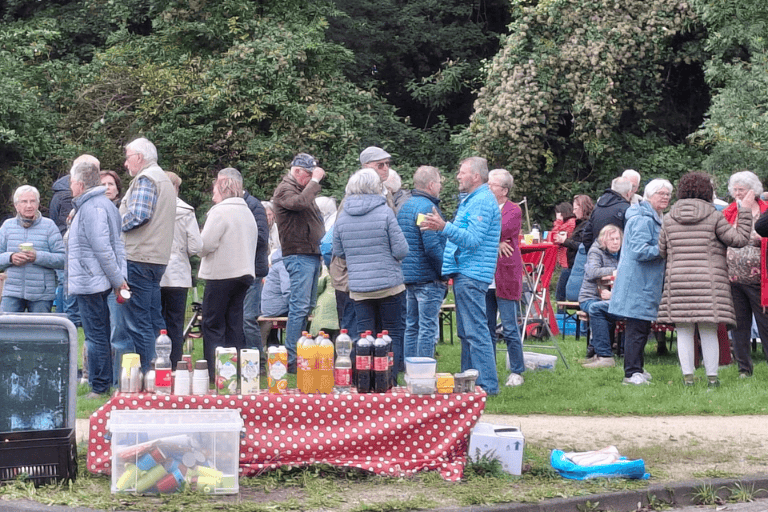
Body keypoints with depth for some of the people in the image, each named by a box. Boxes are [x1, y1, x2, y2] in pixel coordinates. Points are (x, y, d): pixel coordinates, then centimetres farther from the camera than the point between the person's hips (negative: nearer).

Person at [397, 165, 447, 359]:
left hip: (408, 276, 9)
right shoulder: (427, 207, -15)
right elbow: (432, 246, -21)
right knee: (428, 329, -6)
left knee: (412, 328, 13)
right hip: (428, 277, -9)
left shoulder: (405, 206, 16)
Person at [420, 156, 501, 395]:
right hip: (464, 274, 11)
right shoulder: (470, 200, 20)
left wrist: (444, 227, -34)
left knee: (475, 331, -11)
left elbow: (473, 240, -23)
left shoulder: (483, 202, -14)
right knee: (466, 332, 13)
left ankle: (487, 384, -10)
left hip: (471, 275, -11)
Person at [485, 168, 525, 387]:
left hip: (505, 277, -5)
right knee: (487, 328, 8)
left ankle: (516, 373, 7)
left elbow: (500, 231, -19)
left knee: (510, 328, -2)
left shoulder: (513, 211, -2)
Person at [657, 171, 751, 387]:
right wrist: (745, 211, 7)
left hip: (678, 281, 2)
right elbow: (739, 239, -1)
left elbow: (662, 251, 11)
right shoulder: (714, 217, -3)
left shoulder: (669, 219, 7)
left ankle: (688, 376, 3)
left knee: (684, 331, 6)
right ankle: (712, 377, 5)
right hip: (708, 282, -2)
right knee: (709, 332, 3)